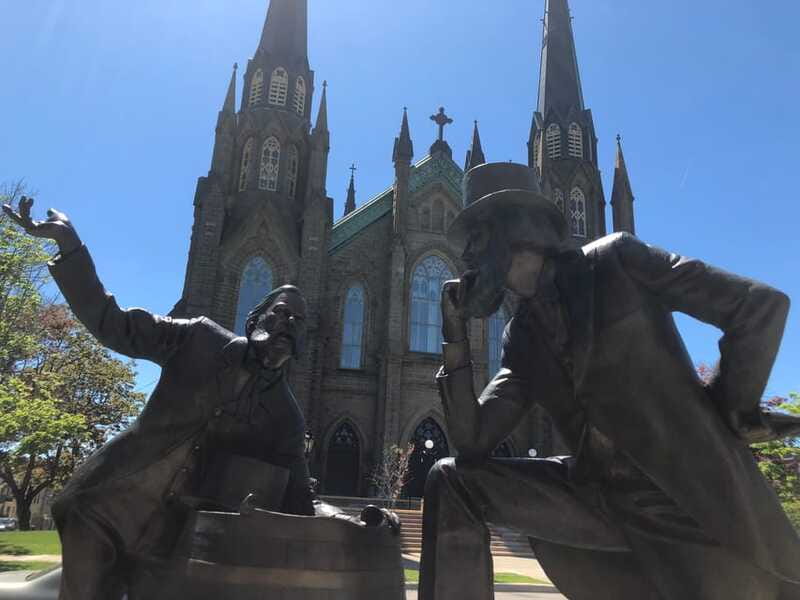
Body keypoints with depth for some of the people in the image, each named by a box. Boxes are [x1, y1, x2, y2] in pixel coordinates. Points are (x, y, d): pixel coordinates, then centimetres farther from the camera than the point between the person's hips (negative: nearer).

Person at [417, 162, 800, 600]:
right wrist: (456, 340, -3)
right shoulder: (522, 338, 9)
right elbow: (474, 444, 3)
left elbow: (762, 305, -4)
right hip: (600, 499, 5)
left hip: (696, 498, -4)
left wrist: (731, 410, -2)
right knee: (451, 481, -5)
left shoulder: (615, 260, -5)